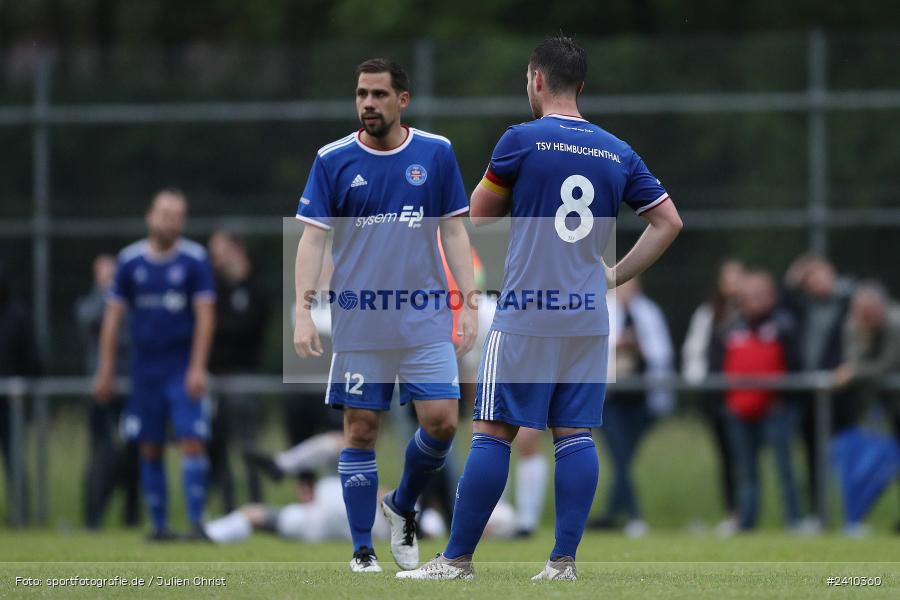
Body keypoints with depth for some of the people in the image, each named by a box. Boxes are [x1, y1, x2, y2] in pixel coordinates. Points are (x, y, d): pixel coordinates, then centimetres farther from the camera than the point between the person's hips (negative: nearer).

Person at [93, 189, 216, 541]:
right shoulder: (130, 261, 3)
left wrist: (197, 368, -12)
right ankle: (159, 524, 12)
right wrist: (105, 373, 7)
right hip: (145, 371, 3)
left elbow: (205, 315, -5)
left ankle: (196, 522, -12)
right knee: (150, 449, 4)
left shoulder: (194, 259, -3)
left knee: (192, 442, -13)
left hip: (183, 370, -2)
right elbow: (113, 316, 8)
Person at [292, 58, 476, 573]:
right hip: (359, 323, -1)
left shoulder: (436, 153, 4)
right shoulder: (333, 161, 0)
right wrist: (304, 312, -10)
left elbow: (454, 232, 7)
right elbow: (313, 239, 0)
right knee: (361, 429, 0)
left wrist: (469, 304, 1)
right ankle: (363, 551, 8)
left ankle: (403, 507, 20)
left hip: (425, 319, 1)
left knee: (442, 420, -8)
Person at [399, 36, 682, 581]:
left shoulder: (522, 140, -5)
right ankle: (565, 560, 1)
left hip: (524, 316, -4)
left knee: (493, 432, -2)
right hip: (589, 318, 4)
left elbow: (480, 215, 7)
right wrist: (617, 275, 15)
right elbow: (668, 221, 12)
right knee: (575, 434, 5)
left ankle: (458, 559, -1)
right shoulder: (618, 154, 9)